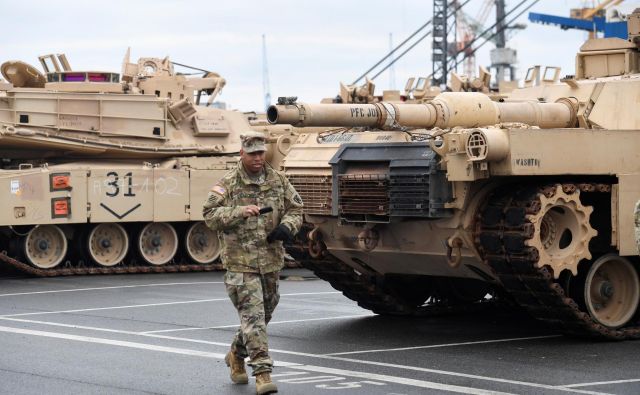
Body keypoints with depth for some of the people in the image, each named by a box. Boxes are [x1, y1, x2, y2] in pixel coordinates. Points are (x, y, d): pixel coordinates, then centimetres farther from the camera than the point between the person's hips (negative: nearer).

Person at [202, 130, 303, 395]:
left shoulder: (278, 180, 8)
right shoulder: (228, 183, -4)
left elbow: (295, 209, 12)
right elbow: (210, 214, -10)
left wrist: (287, 227, -9)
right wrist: (240, 212, -24)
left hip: (271, 261, 5)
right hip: (240, 262, -5)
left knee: (262, 314, 16)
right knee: (253, 315, -12)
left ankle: (236, 355, 40)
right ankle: (262, 373, -12)